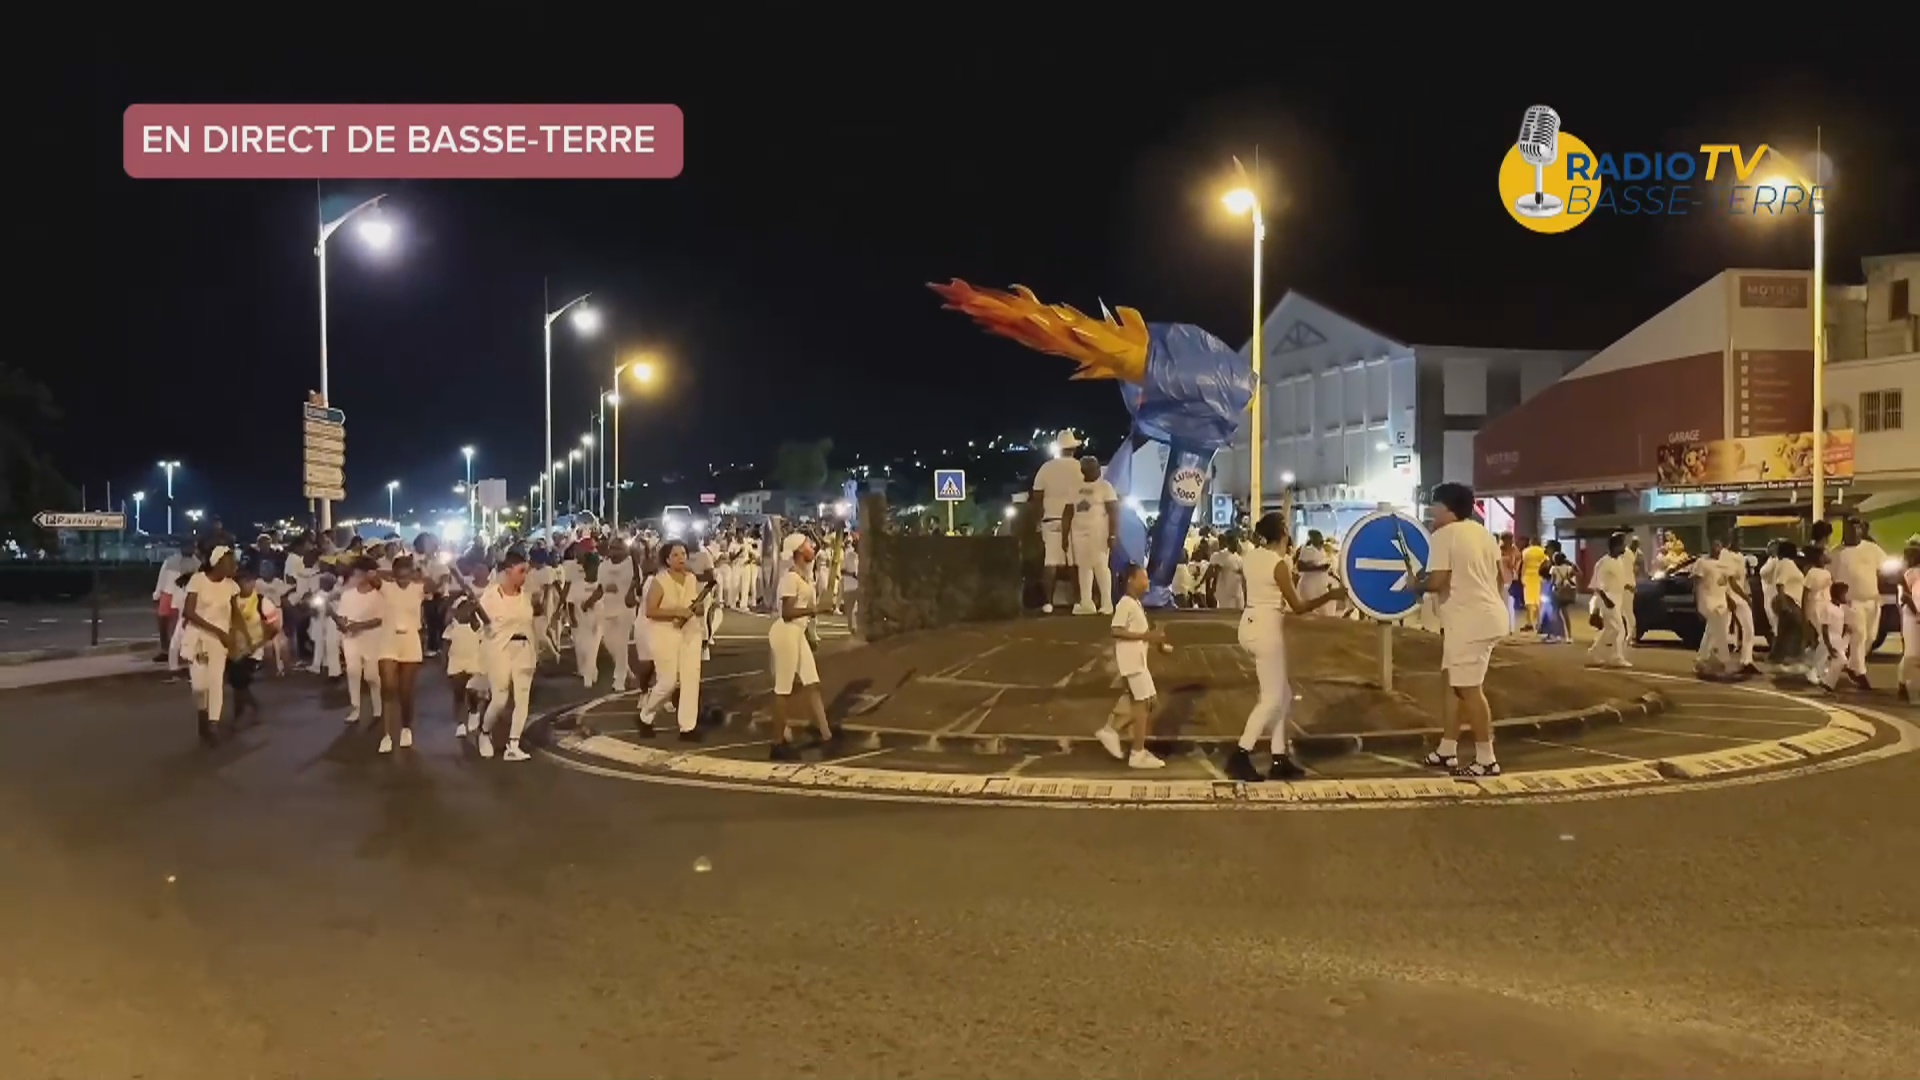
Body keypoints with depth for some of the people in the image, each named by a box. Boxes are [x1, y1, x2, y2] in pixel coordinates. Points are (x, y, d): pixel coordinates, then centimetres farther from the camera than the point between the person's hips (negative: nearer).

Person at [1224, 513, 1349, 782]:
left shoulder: (1251, 555, 7)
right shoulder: (1279, 564, -14)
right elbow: (1297, 607, -12)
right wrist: (1329, 596, -3)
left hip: (1250, 624, 9)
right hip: (1267, 628, -8)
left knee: (1283, 693, 15)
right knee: (1272, 698, -1)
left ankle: (1279, 759, 16)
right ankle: (1240, 756, -4)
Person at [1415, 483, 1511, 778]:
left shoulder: (1444, 535, -11)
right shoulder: (1483, 533, 15)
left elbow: (1437, 581, -17)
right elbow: (1499, 576, 18)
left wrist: (1417, 584, 2)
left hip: (1468, 621, -10)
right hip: (1488, 616, 10)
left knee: (1469, 689, -5)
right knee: (1462, 686, 16)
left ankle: (1486, 759, -2)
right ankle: (1447, 749, 24)